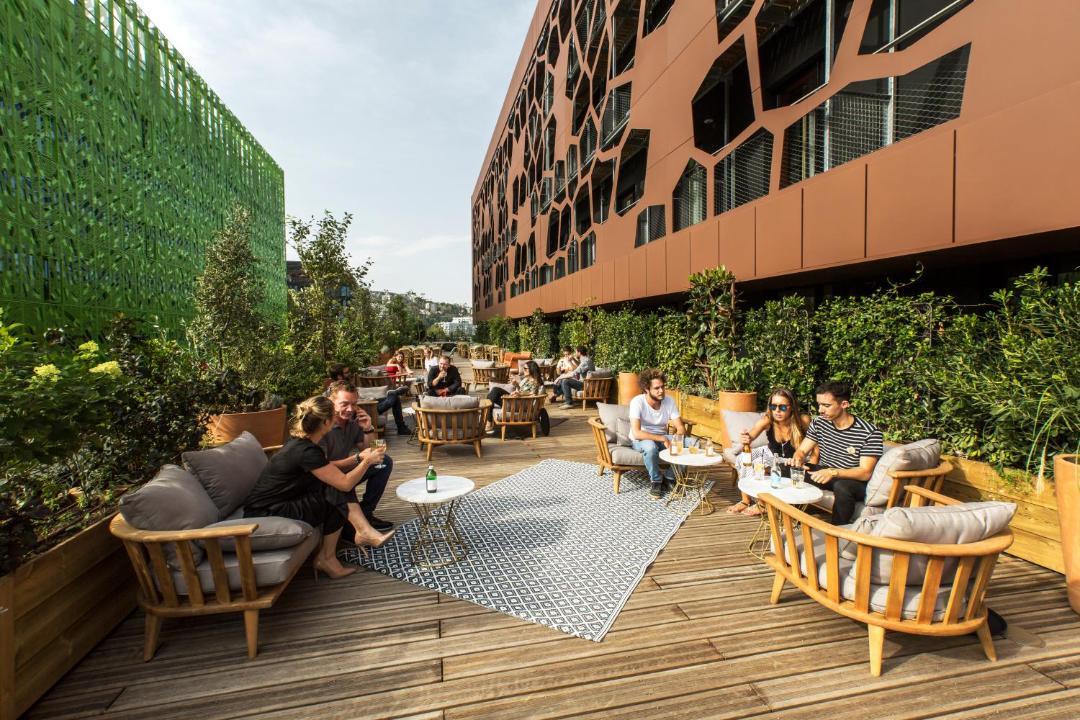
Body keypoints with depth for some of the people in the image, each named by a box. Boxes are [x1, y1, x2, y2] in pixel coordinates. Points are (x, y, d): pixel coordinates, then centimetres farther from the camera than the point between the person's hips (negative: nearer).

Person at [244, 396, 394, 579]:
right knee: (337, 492, -18)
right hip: (266, 517, -9)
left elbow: (329, 468, 17)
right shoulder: (306, 451, -26)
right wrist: (367, 461, -9)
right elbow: (345, 483, -22)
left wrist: (358, 457, 9)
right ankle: (364, 532, -5)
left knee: (338, 500, -4)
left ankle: (325, 557, -1)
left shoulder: (300, 442, 2)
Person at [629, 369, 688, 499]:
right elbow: (636, 433, -31)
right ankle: (656, 480, -11)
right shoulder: (637, 402, -23)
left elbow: (681, 428, -9)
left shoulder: (669, 401, -9)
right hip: (640, 440, -4)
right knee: (651, 446, -40)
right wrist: (664, 439, -35)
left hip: (662, 438, 5)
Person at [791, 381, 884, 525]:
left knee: (841, 486, -39)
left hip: (854, 482, -5)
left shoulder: (870, 433, -17)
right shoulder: (819, 423, -1)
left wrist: (833, 472, -36)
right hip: (823, 475, 5)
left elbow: (865, 473, -20)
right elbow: (802, 450, 4)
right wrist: (798, 458, -21)